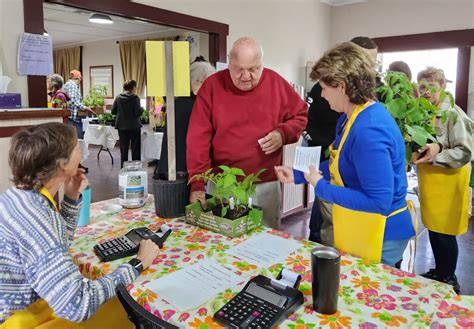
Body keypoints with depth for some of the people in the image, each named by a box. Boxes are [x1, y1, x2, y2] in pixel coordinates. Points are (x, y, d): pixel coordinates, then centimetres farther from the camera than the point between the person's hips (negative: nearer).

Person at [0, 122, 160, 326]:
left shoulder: (19, 195, 0)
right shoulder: (34, 217, -31)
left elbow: (55, 245, 17)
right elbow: (77, 306, -37)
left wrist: (72, 197, 3)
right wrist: (136, 265, -25)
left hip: (24, 304, 8)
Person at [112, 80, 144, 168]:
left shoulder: (118, 97, 0)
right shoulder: (135, 98, -12)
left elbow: (113, 111, 4)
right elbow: (138, 113, -17)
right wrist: (142, 109, 3)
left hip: (122, 127, 4)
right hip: (134, 127, -4)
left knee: (124, 149, 13)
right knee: (135, 149, 7)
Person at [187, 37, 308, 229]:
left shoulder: (276, 83, -1)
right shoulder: (212, 86, -6)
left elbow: (300, 115, 11)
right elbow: (197, 138, -10)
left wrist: (283, 133, -12)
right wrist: (197, 184, -16)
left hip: (266, 184, 1)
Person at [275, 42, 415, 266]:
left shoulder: (369, 132, -30)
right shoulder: (351, 116, 1)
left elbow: (378, 202, -29)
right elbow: (339, 166, 13)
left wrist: (321, 187, -23)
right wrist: (298, 175, 7)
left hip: (379, 239, -9)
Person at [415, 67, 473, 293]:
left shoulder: (453, 114, -14)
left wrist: (436, 154, -27)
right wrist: (418, 150, -2)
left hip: (447, 182, -7)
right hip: (429, 180, 7)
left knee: (444, 232, 3)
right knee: (433, 229, 16)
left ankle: (449, 279, 22)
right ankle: (438, 272, 33)